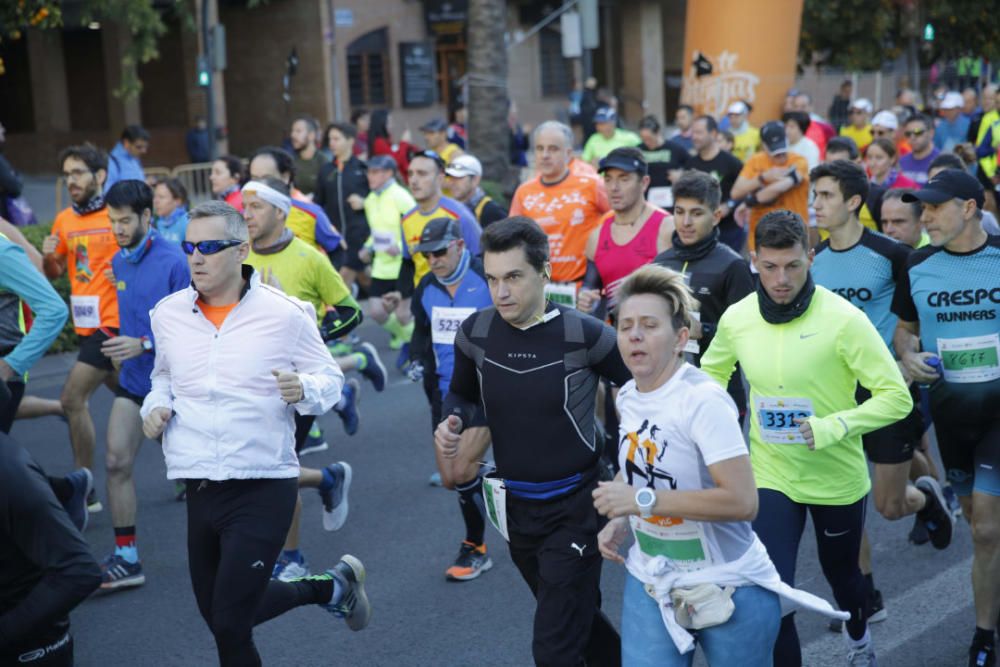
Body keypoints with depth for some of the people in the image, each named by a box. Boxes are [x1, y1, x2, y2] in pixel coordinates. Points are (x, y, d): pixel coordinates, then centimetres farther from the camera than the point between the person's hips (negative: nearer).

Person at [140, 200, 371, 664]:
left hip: (263, 489, -6)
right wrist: (156, 405, 0)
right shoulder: (168, 314, 4)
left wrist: (304, 390, -24)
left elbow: (330, 381, -2)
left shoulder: (285, 313, -10)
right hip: (199, 488, 6)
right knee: (217, 614, 18)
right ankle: (333, 587, 39)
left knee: (230, 623, -5)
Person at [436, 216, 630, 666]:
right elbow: (462, 394, 12)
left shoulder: (583, 335, -19)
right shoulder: (475, 333, -7)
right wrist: (451, 425, -9)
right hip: (515, 506, 5)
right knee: (578, 618, 25)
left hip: (574, 507, -5)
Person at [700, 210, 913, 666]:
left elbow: (896, 398, -19)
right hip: (770, 475, 1)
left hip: (837, 476, -1)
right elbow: (712, 372, 13)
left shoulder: (843, 319, -21)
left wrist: (835, 426, -31)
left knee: (841, 572, 25)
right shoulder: (736, 318, -9)